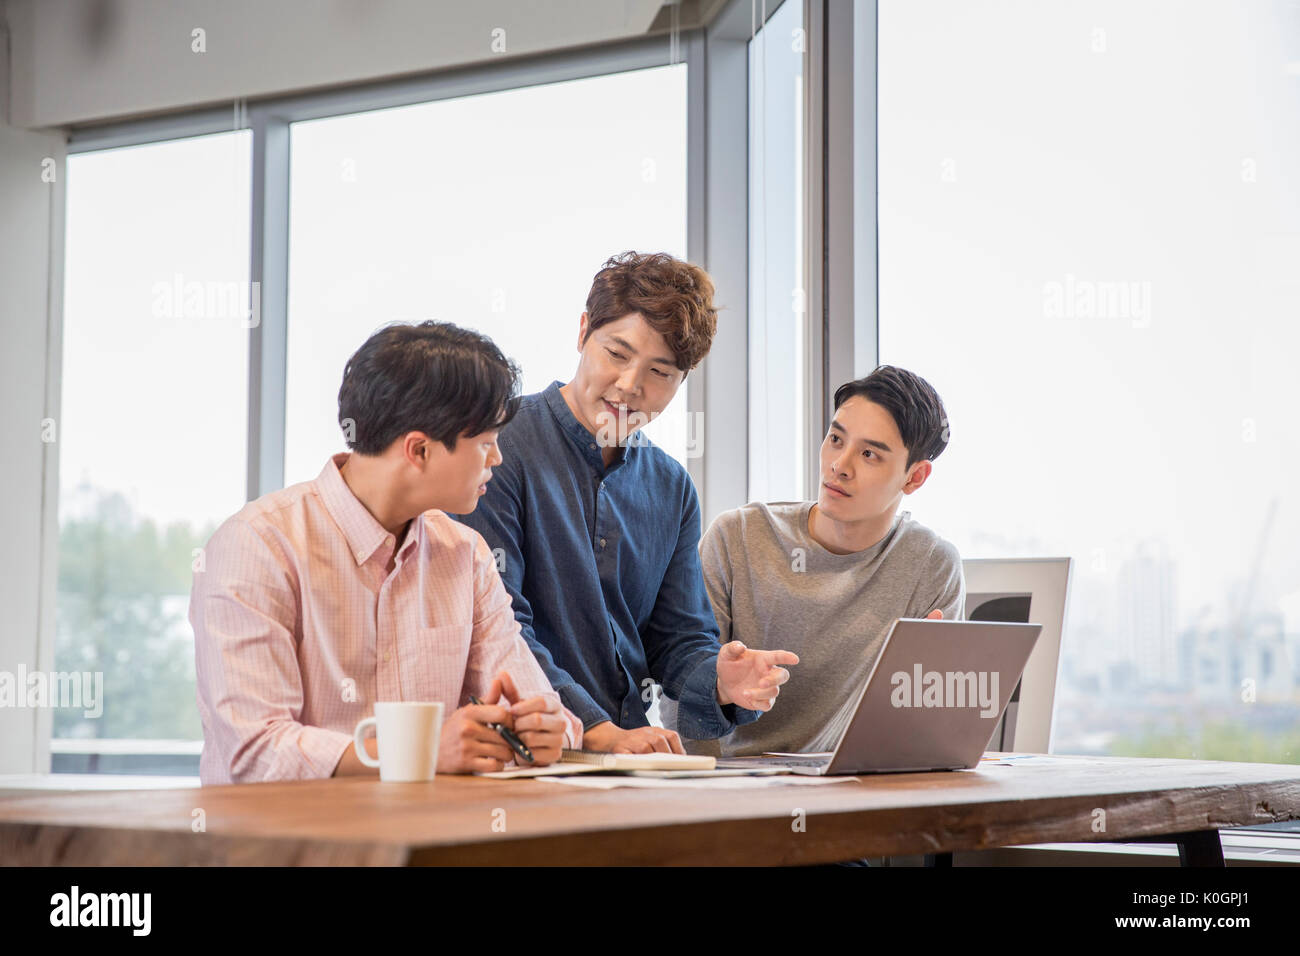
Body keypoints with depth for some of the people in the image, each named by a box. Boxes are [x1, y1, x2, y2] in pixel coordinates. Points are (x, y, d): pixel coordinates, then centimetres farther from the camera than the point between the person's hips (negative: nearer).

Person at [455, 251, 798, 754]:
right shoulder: (500, 448, -8)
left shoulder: (673, 490, 12)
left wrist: (719, 682, -10)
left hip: (630, 747, 5)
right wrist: (599, 731, -22)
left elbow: (679, 640, 13)